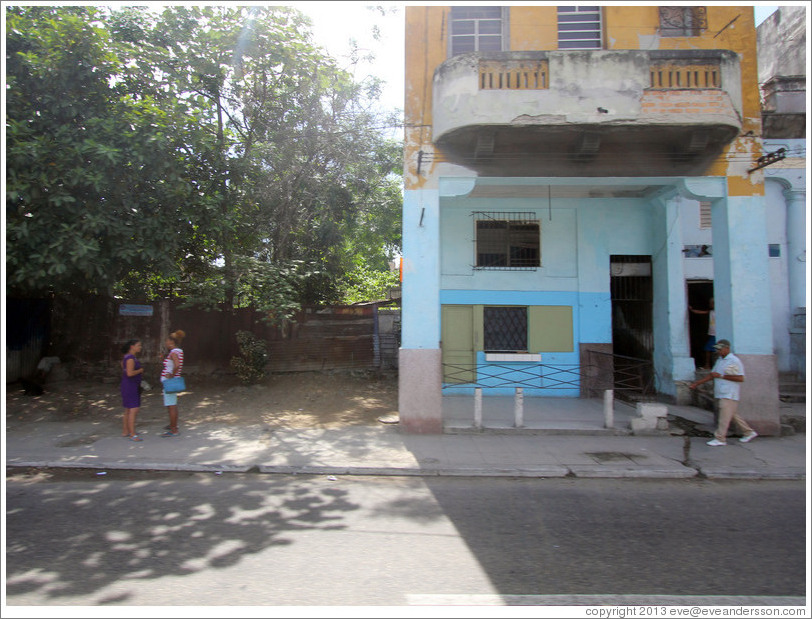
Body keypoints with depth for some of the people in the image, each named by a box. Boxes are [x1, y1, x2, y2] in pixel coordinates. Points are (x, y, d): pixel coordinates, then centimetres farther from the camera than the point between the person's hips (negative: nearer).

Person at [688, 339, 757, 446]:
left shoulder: (734, 361, -11)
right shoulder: (719, 360, 15)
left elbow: (740, 378, -18)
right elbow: (712, 375, 20)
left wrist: (721, 376, -18)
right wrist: (697, 383, 14)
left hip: (729, 394, -8)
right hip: (722, 393, 8)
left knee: (724, 417, -7)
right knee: (732, 415, 16)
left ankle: (720, 438, -3)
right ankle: (748, 432, 30)